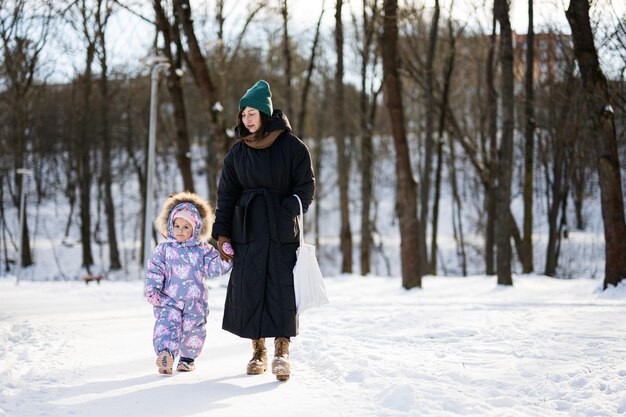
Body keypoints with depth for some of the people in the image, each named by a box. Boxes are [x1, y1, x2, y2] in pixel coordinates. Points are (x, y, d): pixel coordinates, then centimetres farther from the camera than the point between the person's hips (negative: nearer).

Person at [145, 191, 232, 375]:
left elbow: (213, 267, 1)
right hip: (169, 300, -1)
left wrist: (226, 258, -16)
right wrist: (152, 290, -12)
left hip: (195, 302, 1)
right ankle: (165, 354, -17)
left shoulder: (202, 250, 6)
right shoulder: (164, 250, 4)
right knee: (167, 325, -12)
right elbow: (154, 271, -1)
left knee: (193, 330, 1)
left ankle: (188, 358, 8)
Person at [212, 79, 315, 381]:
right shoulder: (237, 152, 9)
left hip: (282, 230, -3)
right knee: (249, 288, 0)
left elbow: (306, 185, -1)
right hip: (247, 229, 3)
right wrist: (221, 233, 2)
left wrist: (290, 208, -16)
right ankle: (258, 350, 9)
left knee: (283, 286, -9)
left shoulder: (291, 146, -1)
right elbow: (226, 195, 10)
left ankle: (282, 350, -8)